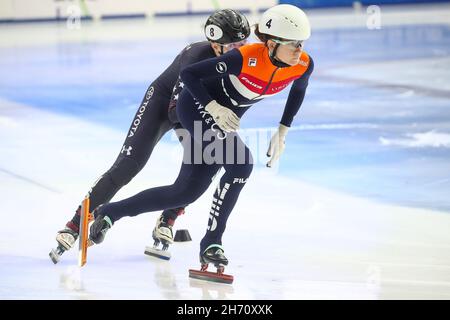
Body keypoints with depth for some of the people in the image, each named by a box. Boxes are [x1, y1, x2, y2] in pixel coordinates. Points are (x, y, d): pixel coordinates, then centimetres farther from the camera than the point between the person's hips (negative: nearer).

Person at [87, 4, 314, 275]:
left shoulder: (303, 65, -18)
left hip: (227, 118, 7)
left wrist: (282, 131, 3)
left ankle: (110, 213, 24)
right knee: (241, 162, -29)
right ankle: (212, 243, -18)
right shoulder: (245, 58, -34)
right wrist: (214, 108, -29)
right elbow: (188, 74, -23)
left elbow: (298, 91, 8)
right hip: (198, 105, -7)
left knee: (187, 191, 9)